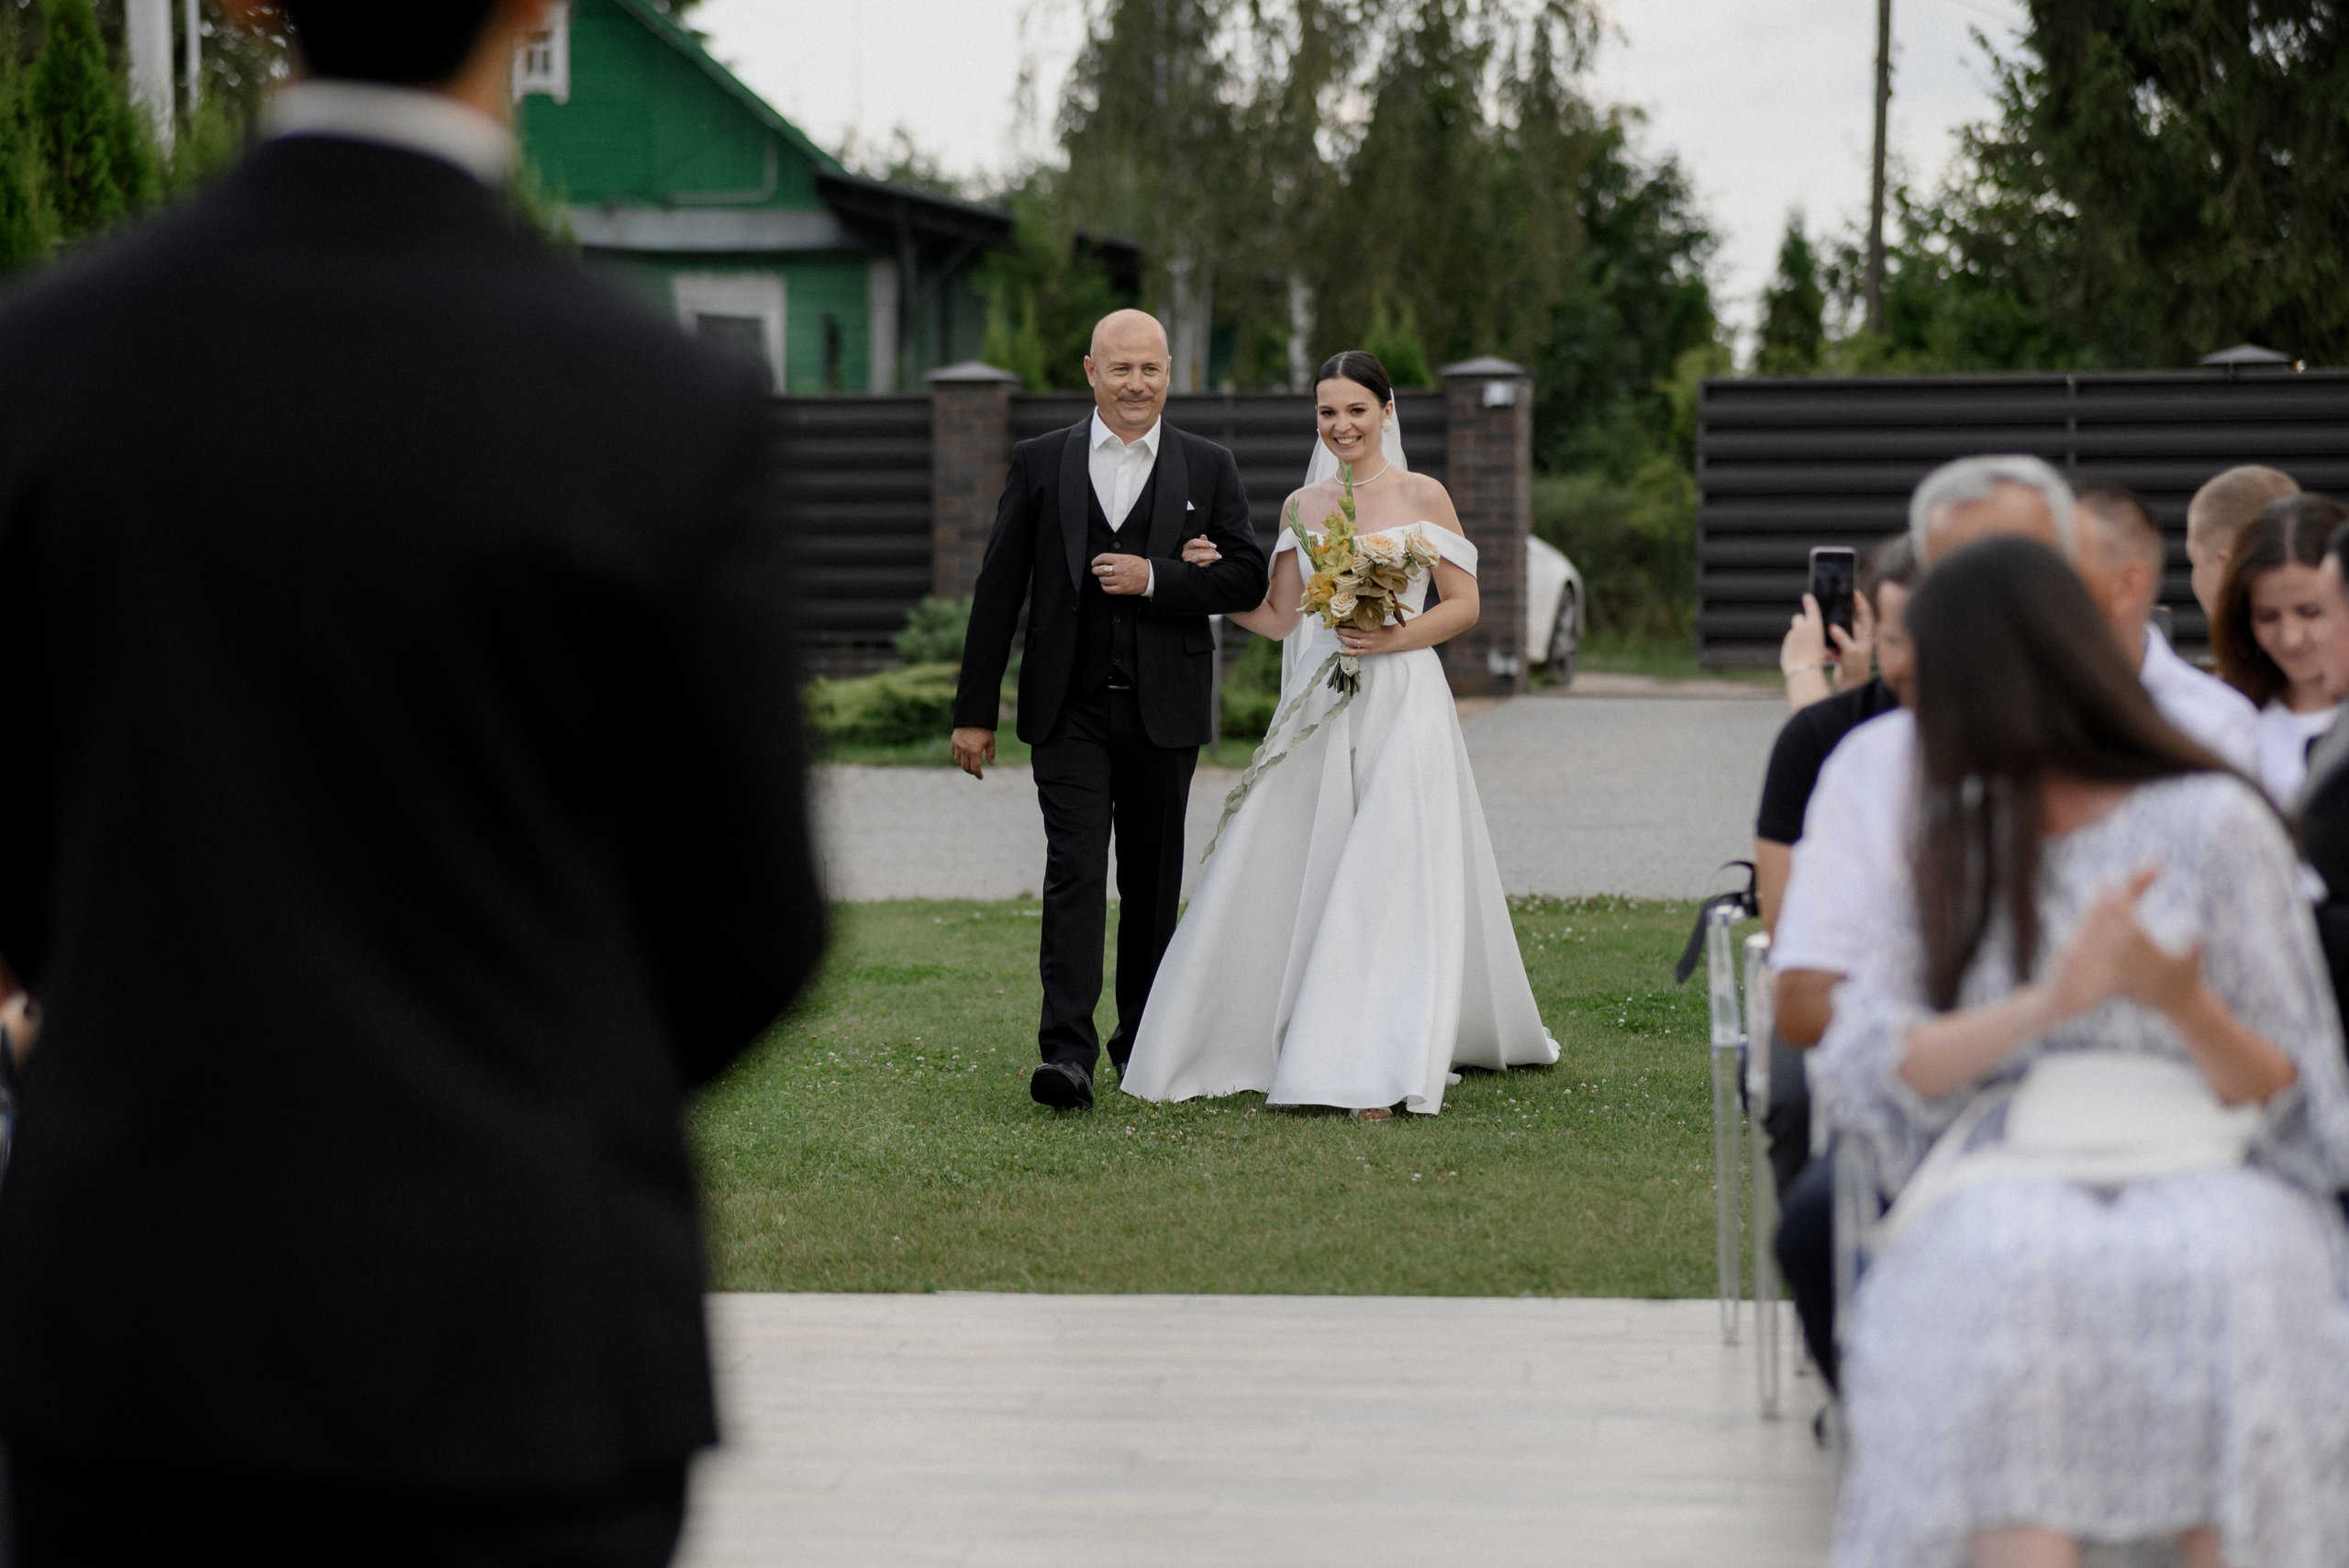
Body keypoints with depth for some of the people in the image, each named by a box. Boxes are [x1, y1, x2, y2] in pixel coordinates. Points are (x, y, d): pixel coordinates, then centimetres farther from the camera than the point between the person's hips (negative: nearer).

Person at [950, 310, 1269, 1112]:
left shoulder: (1209, 468, 6)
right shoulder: (1040, 463, 4)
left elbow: (1247, 577, 1)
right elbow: (999, 590, 4)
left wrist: (1155, 579, -14)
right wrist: (975, 711, 1)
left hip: (1165, 710, 2)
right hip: (1070, 708, -1)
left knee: (1153, 880, 10)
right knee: (1075, 872, -12)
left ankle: (1142, 1037, 24)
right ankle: (1067, 1053, -18)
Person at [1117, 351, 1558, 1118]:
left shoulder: (1422, 496, 0)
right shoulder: (1302, 507, 11)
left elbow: (1464, 603, 1)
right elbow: (1279, 618, 13)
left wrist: (1396, 638, -15)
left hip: (1401, 702, -4)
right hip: (1319, 709, 4)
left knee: (1390, 878, -10)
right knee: (1297, 876, 3)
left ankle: (1380, 1071, -10)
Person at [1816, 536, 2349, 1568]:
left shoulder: (2213, 821, 12)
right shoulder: (1959, 841, 22)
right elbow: (1858, 1066, 6)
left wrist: (2186, 1005, -14)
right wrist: (2055, 1000, -9)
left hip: (2200, 1171, -1)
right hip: (2003, 1180, 1)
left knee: (2230, 1283, -38)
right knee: (2005, 1286, -36)